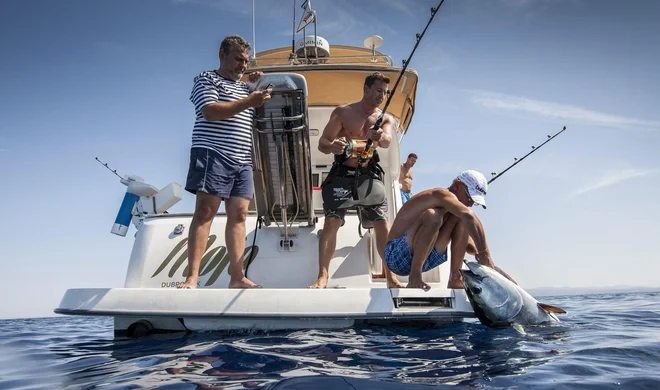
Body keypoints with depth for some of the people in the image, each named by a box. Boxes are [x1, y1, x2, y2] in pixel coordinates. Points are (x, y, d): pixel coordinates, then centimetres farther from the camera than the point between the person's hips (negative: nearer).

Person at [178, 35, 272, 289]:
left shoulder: (244, 87, 26)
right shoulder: (207, 80, 5)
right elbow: (210, 111, -12)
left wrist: (259, 88, 15)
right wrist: (248, 102, -16)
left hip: (242, 161, 7)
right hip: (212, 155, -7)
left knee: (238, 215, -1)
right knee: (205, 212, -12)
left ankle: (237, 277, -3)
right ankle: (191, 278, -14)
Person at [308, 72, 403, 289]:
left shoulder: (386, 119, 8)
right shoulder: (343, 113, 4)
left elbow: (387, 141, -15)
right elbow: (322, 142, -2)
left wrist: (379, 137, -41)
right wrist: (332, 146, -28)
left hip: (369, 174, 2)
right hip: (342, 172, -1)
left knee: (382, 225, -5)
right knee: (331, 223, -13)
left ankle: (391, 277, 4)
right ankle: (322, 277, -11)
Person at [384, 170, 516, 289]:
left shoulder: (448, 209, 14)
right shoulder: (442, 194, -14)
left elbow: (466, 242, 15)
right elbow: (470, 217, -33)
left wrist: (478, 251, -7)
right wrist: (484, 253, -31)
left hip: (422, 260, 9)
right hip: (396, 256, -9)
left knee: (461, 220, 2)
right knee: (431, 215, -33)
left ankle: (454, 279, -5)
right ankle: (414, 277, -26)